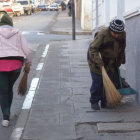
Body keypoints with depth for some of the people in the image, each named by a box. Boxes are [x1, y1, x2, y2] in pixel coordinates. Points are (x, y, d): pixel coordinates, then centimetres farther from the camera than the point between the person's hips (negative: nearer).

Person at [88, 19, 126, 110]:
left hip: (111, 63, 5)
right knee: (97, 82, -3)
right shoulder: (103, 34, -28)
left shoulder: (123, 34, -8)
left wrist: (119, 61, 16)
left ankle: (105, 102, 16)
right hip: (97, 62, -5)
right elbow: (92, 48, -28)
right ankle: (94, 101, 13)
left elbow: (122, 49, 9)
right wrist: (98, 61, -39)